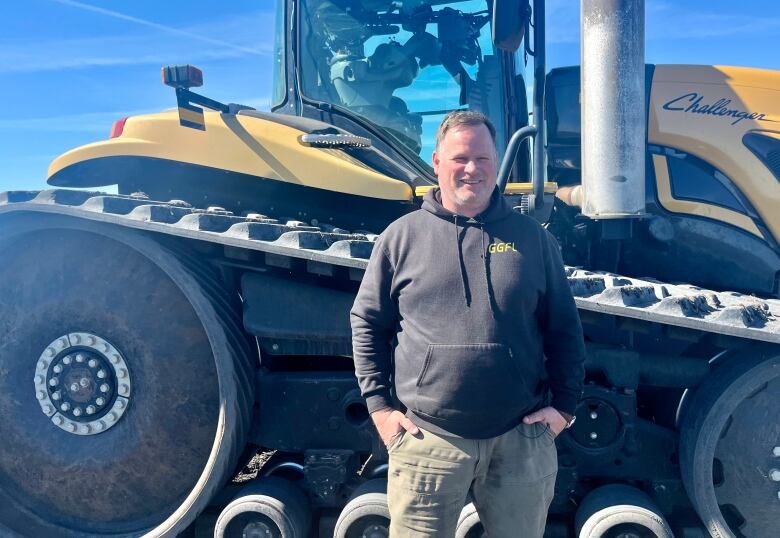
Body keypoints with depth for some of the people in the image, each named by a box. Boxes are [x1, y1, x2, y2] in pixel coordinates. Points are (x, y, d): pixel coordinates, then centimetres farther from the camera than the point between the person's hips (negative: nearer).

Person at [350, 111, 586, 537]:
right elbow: (367, 323, 6)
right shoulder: (402, 235, 2)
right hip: (427, 439, -1)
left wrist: (564, 404, 2)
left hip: (520, 438, 2)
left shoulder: (532, 238, 6)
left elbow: (565, 329, 10)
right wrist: (379, 404, -1)